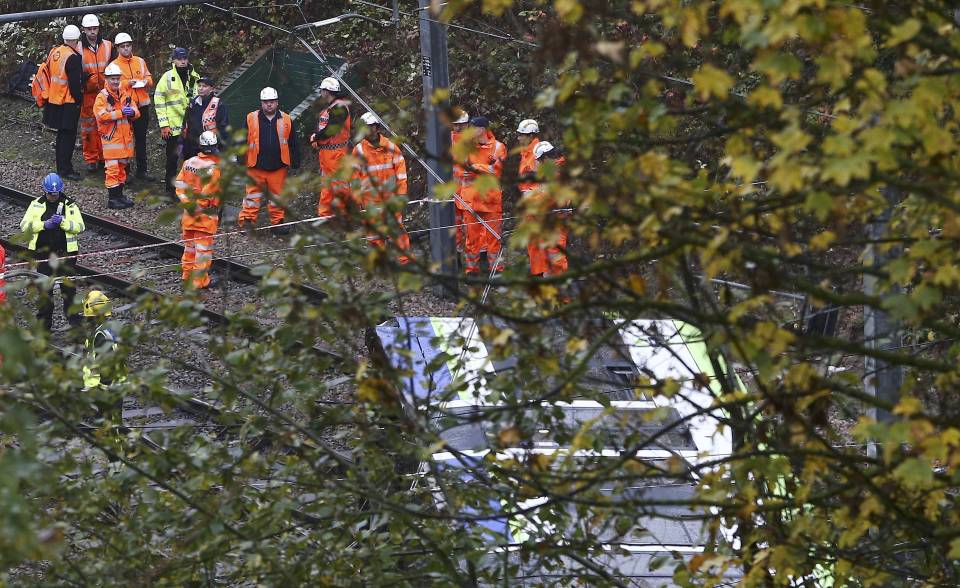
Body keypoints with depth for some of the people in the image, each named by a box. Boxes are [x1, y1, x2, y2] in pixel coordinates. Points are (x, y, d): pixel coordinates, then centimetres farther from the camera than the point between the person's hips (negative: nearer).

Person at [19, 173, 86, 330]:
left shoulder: (69, 205, 1)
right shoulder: (36, 205, 5)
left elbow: (79, 226, -6)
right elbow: (24, 226, -3)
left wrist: (63, 222, -21)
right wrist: (44, 224, -17)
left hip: (65, 251, -2)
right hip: (43, 251, 2)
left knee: (68, 285, -1)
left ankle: (72, 316, 9)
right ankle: (44, 322, 14)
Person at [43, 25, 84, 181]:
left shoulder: (54, 52, 5)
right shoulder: (74, 58, -20)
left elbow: (48, 72, 15)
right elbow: (75, 83, -20)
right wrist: (79, 99, -7)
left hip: (54, 100, 8)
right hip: (69, 103, -8)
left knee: (62, 134, 18)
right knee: (68, 135, -1)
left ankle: (62, 167, 26)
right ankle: (65, 169, 1)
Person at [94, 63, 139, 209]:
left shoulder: (125, 95, 11)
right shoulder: (102, 97, -7)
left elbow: (137, 112, 9)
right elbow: (101, 115, -19)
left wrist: (132, 112, -15)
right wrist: (121, 113, -24)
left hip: (125, 138, 6)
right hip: (110, 138, -6)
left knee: (122, 167, 15)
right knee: (112, 168, -8)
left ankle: (119, 195, 25)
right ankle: (112, 198, -4)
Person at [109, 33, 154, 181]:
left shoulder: (140, 62, 11)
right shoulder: (114, 65, -1)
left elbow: (149, 78, 16)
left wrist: (146, 81, -6)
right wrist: (127, 83, -19)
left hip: (142, 106, 4)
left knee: (141, 139, 10)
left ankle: (142, 170, 17)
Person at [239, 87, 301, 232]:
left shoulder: (286, 120, 5)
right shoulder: (251, 119, 1)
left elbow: (293, 145, 10)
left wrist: (295, 164, 7)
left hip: (278, 167, 1)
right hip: (256, 167, -1)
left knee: (277, 196, 8)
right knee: (253, 195, 1)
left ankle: (278, 222, 18)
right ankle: (247, 221, 7)